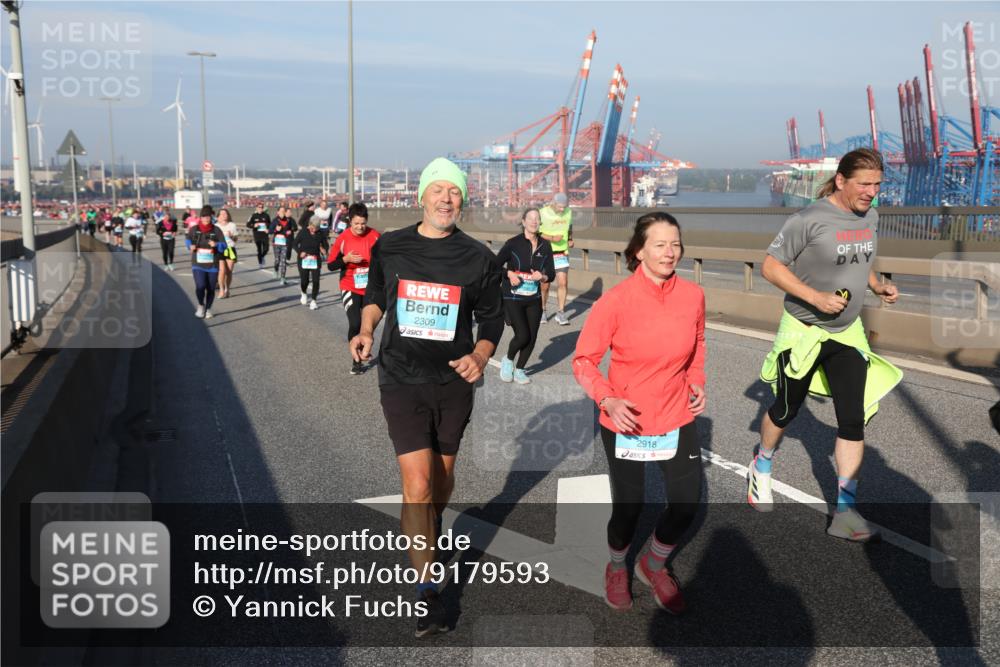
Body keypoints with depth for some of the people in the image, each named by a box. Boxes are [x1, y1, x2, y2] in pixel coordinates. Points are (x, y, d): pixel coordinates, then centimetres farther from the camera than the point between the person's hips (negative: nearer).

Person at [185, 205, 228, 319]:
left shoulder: (216, 230, -2)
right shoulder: (194, 229, 0)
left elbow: (223, 245, -4)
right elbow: (188, 240, 17)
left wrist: (216, 245, -25)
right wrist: (190, 246, -4)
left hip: (212, 265, 1)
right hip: (198, 264, -1)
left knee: (211, 289, 7)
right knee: (200, 286, -17)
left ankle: (208, 309, 31)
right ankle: (201, 305, 12)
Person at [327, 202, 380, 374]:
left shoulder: (375, 236, -8)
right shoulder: (342, 238, -11)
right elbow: (331, 265, -7)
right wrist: (346, 259, -23)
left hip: (371, 288, 2)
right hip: (350, 288, -2)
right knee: (355, 323, -15)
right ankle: (356, 360, 0)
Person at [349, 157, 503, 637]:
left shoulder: (478, 257, -3)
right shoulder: (389, 247, -2)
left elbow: (491, 318, 6)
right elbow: (374, 296, 15)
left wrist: (481, 355, -13)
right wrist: (366, 330, -4)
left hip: (453, 382, 2)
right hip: (402, 381, -1)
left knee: (443, 475, 17)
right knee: (417, 485, -9)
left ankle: (431, 536, 49)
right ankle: (427, 594, 1)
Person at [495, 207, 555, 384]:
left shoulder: (545, 246, 3)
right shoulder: (513, 243, -9)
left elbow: (551, 274, 5)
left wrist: (542, 277, -16)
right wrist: (509, 273, -19)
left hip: (533, 299, 4)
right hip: (512, 298, -4)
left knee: (532, 338, 3)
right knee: (522, 335, -15)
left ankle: (519, 370, 25)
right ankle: (508, 360, 16)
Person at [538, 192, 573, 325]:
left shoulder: (568, 212, 3)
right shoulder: (542, 213, -13)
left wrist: (570, 239, 4)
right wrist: (552, 238, -26)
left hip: (562, 254, 3)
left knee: (563, 283, -7)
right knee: (544, 285, 6)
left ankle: (561, 313, 3)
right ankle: (542, 311, 26)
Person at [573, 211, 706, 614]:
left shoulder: (693, 295, -6)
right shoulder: (616, 300, -18)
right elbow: (584, 360, -12)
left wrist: (697, 383, 0)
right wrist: (607, 400, -26)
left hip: (678, 419, 4)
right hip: (626, 423, -3)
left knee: (687, 505, 6)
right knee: (628, 509, 10)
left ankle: (653, 565, 38)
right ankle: (616, 569, 44)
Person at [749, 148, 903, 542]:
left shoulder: (869, 217, 3)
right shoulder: (810, 220, -19)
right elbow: (770, 266, -17)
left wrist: (879, 287, 0)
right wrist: (816, 297, -25)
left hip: (847, 333, 5)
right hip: (804, 331, -5)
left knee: (853, 420, -3)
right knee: (785, 410, 12)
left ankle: (845, 513, 4)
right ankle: (761, 468, 42)